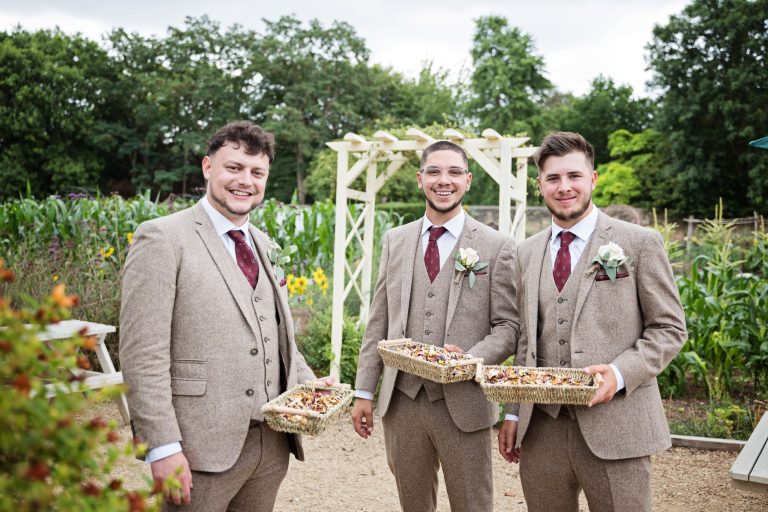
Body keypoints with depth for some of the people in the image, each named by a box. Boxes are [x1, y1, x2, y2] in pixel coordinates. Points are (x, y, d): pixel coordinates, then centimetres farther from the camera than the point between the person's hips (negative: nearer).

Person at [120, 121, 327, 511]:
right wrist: (163, 448, -17)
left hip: (272, 444, 6)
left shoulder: (264, 246, 14)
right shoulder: (162, 238, -8)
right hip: (201, 449, -6)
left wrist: (307, 383, 4)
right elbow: (142, 355, -14)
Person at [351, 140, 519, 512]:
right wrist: (364, 391, 7)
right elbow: (378, 321, 9)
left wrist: (470, 359, -21)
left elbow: (508, 327, -3)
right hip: (400, 401, 3)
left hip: (463, 404, -3)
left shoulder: (497, 247, -2)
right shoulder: (394, 241, 8)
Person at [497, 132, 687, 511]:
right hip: (541, 428, 4)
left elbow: (669, 328, -1)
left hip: (615, 426, -3)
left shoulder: (640, 243, -2)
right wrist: (514, 412, 11)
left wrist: (620, 373, -17)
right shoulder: (527, 253, 11)